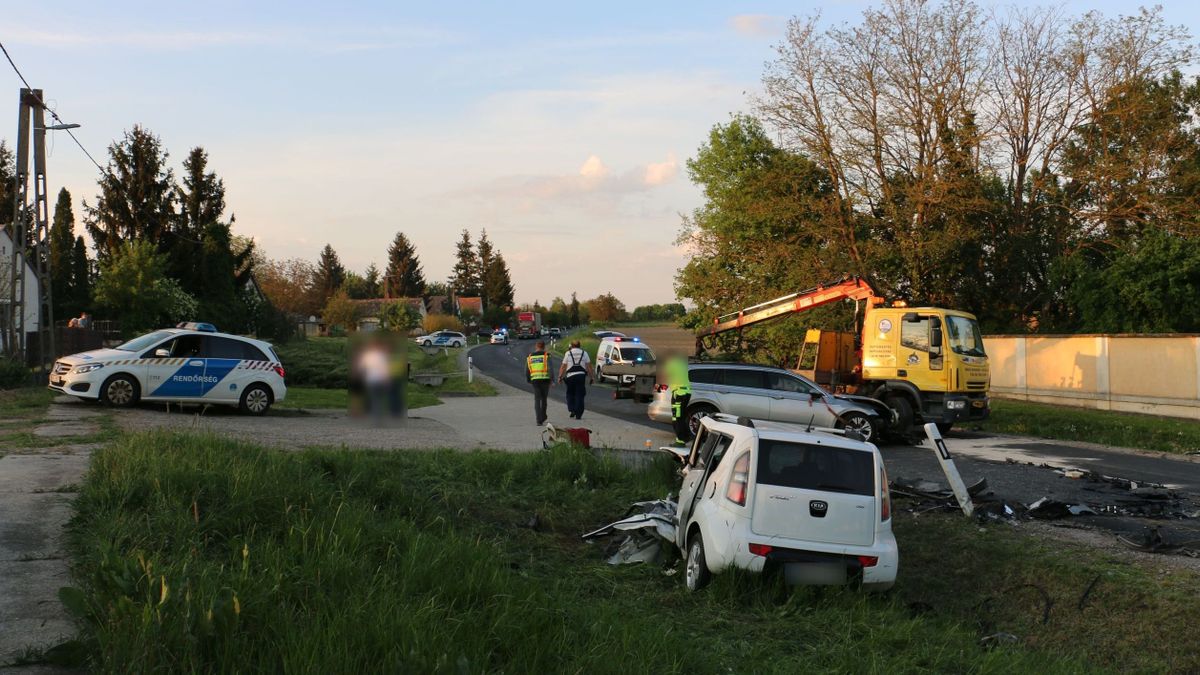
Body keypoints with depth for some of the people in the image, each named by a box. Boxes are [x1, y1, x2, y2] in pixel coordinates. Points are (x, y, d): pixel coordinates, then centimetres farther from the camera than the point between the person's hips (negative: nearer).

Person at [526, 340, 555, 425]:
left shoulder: (530, 357, 8)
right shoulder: (546, 356, -3)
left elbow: (526, 371, 13)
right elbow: (550, 369, -13)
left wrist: (529, 380, 28)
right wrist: (552, 380, -12)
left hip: (535, 380, 1)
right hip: (545, 379, -1)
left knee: (537, 400, 2)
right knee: (544, 399, 16)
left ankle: (539, 420, -11)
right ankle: (543, 418, 29)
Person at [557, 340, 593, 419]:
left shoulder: (568, 353, 7)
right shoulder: (584, 353, 11)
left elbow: (563, 366, 2)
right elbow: (589, 366, 7)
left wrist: (560, 376, 6)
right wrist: (591, 377, 11)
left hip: (570, 376, -1)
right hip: (581, 375, 1)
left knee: (570, 394, 16)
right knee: (579, 395, 3)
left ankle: (572, 410, 4)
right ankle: (578, 414, -1)